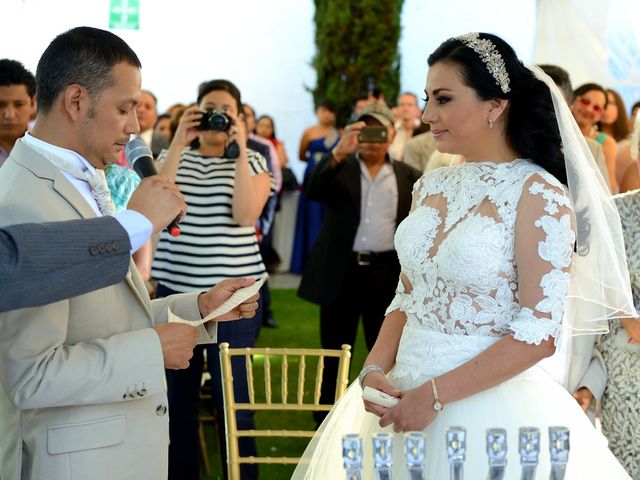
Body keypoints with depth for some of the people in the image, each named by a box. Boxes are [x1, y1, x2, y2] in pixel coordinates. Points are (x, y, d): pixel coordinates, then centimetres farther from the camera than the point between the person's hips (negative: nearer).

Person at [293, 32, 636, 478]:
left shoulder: (540, 194, -12)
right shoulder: (431, 186, 7)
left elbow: (540, 332, -17)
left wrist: (435, 394, -19)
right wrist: (375, 369, -5)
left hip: (493, 405, -6)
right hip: (402, 395, 6)